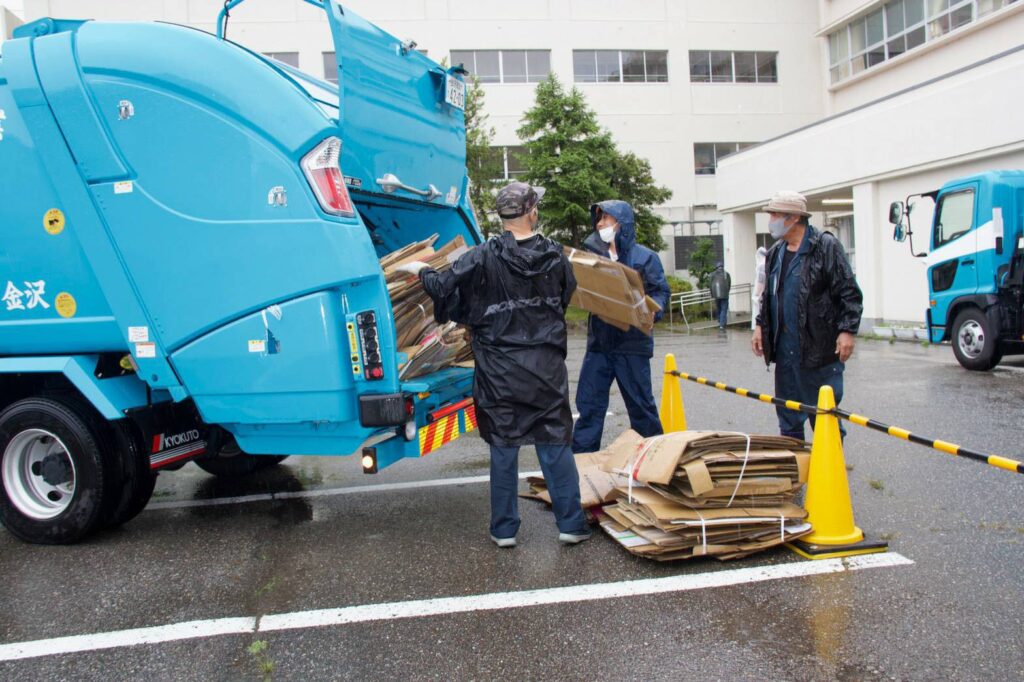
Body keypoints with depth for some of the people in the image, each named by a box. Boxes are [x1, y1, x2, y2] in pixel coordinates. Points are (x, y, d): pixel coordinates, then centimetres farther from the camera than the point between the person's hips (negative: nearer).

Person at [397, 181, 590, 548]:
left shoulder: (484, 257, -12)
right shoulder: (554, 255, 0)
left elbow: (444, 287, -9)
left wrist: (420, 270, 12)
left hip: (499, 371, -2)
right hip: (547, 368, 2)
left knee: (503, 448, 8)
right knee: (556, 445, 10)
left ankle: (504, 529, 17)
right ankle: (571, 524, 15)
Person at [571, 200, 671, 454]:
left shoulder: (645, 257, 0)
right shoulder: (593, 254, 11)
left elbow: (661, 291, -3)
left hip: (632, 342, -3)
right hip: (598, 341, 4)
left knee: (641, 404, 8)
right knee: (589, 404, 3)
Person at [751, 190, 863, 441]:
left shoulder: (825, 246, -7)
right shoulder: (775, 253, 13)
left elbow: (849, 293, -9)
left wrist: (848, 330, -14)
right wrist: (760, 326, 15)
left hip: (819, 347, -7)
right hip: (785, 348, 7)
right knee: (788, 413, 15)